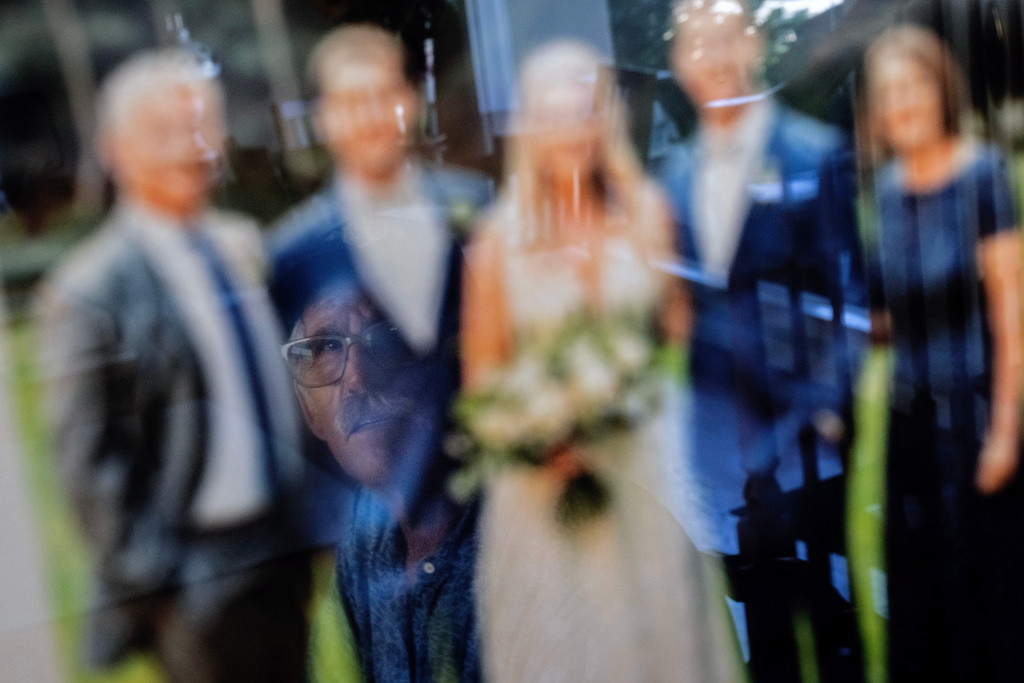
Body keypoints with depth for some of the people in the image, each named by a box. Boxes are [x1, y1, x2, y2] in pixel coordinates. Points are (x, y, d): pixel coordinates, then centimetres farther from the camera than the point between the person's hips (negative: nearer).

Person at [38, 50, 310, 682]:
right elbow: (88, 458, -13)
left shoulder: (246, 245, 5)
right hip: (199, 578, -6)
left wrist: (306, 521, 13)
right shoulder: (89, 290, -14)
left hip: (286, 553, 6)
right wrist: (151, 580, -13)